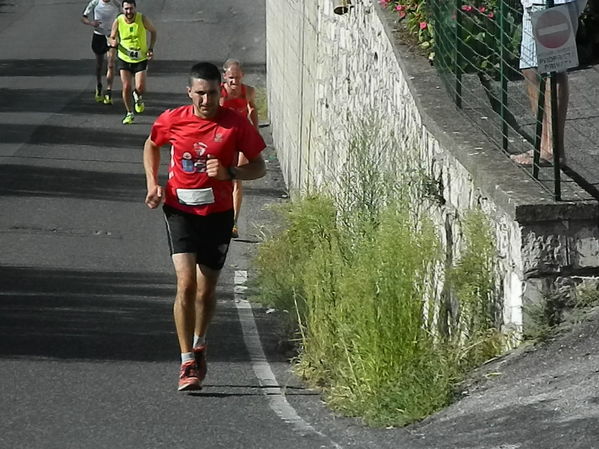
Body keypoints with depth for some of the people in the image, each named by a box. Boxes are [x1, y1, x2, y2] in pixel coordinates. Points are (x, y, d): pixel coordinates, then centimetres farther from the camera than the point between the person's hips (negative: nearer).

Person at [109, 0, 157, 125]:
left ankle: (138, 97, 28)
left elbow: (153, 31, 5)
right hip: (124, 59, 1)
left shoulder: (142, 19, -13)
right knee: (126, 87, -6)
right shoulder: (118, 22, -10)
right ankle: (129, 114, 13)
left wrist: (151, 48, -5)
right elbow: (112, 37, 4)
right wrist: (113, 42, -21)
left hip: (141, 59, -1)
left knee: (140, 88, -11)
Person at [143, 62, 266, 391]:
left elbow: (259, 167, 1)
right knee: (186, 284, -16)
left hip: (218, 214, 1)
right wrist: (153, 183, 2)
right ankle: (188, 363, -13)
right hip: (180, 210, -1)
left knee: (206, 290, 9)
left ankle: (198, 344, 39)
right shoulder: (172, 120, -4)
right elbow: (151, 146, 17)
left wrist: (229, 173, -18)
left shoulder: (236, 124, -7)